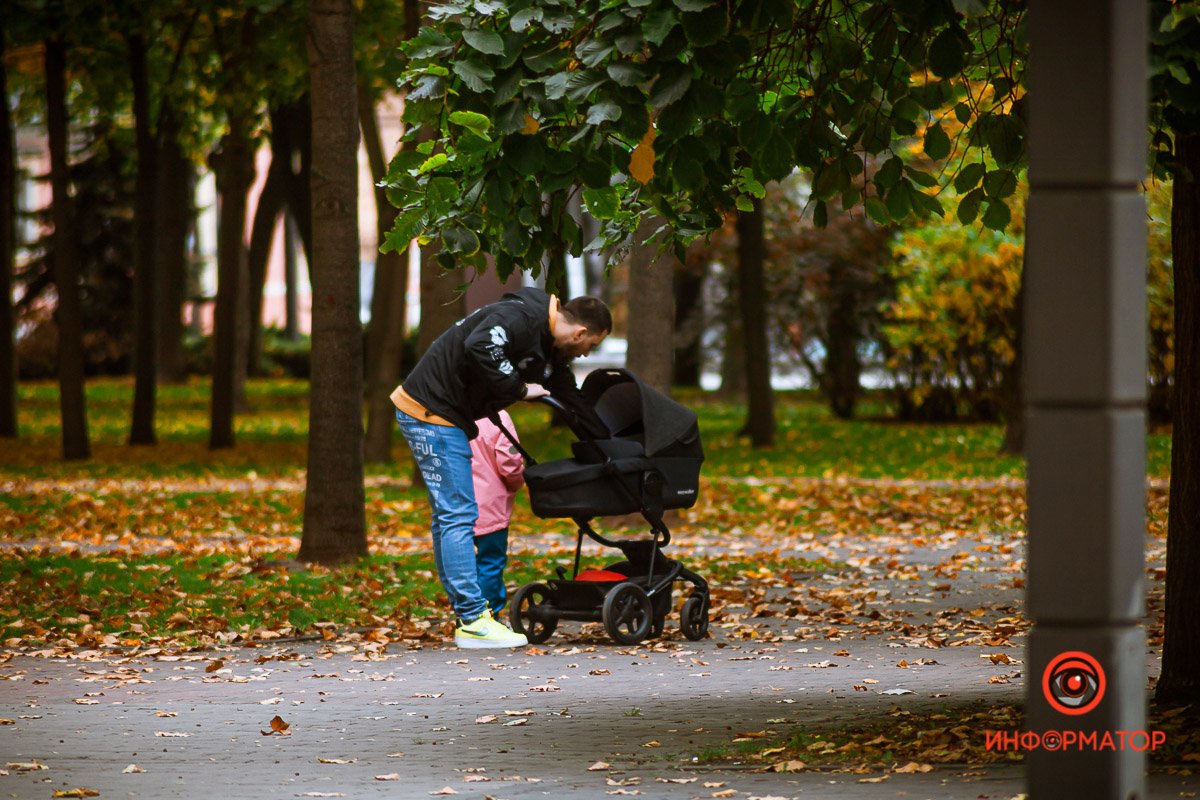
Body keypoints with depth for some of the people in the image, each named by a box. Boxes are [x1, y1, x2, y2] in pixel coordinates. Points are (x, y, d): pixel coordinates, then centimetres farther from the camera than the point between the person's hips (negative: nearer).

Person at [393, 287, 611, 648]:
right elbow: (478, 346, -33)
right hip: (430, 411, -11)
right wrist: (518, 389, -22)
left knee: (448, 517, 13)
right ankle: (473, 621, -9)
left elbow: (572, 403, 21)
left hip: (448, 419, 11)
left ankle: (466, 615, 18)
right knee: (459, 515, -10)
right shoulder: (521, 317, -17)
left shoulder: (550, 352, 14)